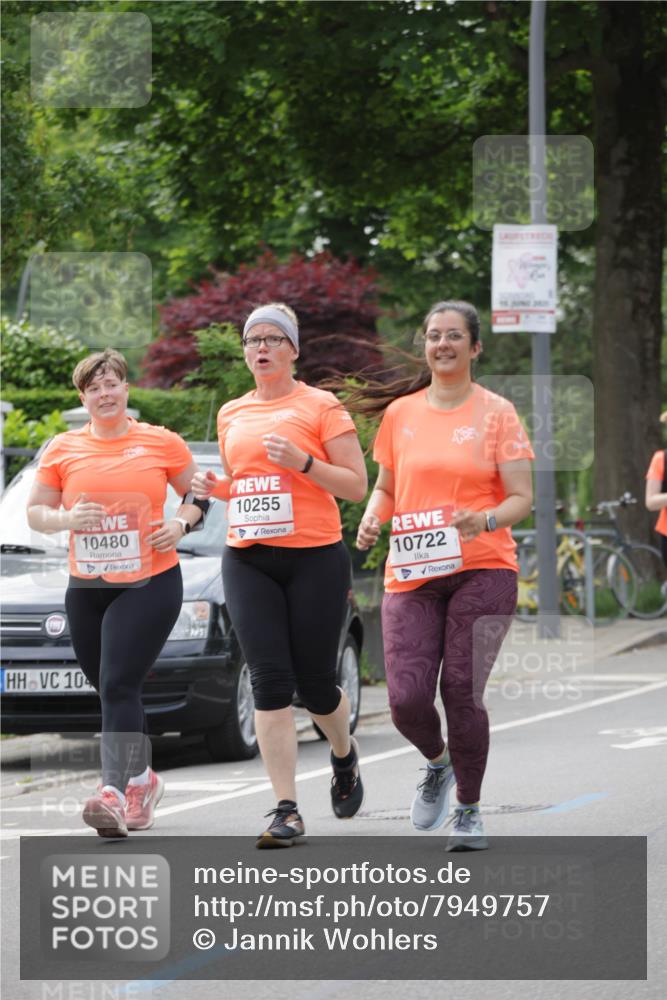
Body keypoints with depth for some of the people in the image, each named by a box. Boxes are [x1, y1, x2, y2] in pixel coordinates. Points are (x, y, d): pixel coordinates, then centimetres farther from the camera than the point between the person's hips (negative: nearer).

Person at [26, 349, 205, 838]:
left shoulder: (162, 443, 1)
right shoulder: (63, 449, 5)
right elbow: (35, 511, 9)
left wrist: (180, 523, -7)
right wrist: (66, 519, -12)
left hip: (150, 583, -4)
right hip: (86, 589, 4)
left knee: (119, 686, -17)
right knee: (110, 691, 13)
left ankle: (114, 793, -25)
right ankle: (142, 779, 34)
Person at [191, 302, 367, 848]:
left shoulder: (321, 406, -1)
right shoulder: (231, 414, 14)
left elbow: (357, 485, -3)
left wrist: (303, 461, -17)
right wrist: (215, 487, 5)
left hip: (314, 557, -4)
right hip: (248, 559, 4)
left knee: (315, 683, 3)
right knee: (270, 681, -8)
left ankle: (345, 758, 37)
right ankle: (287, 811, -9)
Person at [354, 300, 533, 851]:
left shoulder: (496, 413, 2)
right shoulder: (400, 413, 11)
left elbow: (521, 498, 0)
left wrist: (486, 521, -20)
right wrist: (372, 518, -1)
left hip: (481, 571, -2)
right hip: (411, 576, 2)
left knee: (462, 693, -6)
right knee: (407, 698, -10)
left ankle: (468, 809, 15)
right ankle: (438, 763, 24)